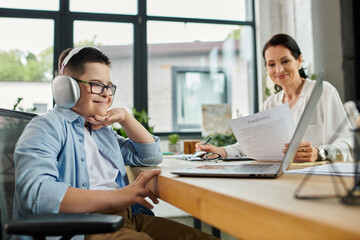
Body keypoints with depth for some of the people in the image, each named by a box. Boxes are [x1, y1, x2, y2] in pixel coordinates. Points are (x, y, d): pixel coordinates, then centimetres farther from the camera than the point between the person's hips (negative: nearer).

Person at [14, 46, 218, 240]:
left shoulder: (101, 130, 24)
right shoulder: (47, 127, -1)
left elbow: (152, 156, 28)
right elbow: (33, 192, -20)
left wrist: (125, 117, 15)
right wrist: (116, 197, -23)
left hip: (129, 217, 8)